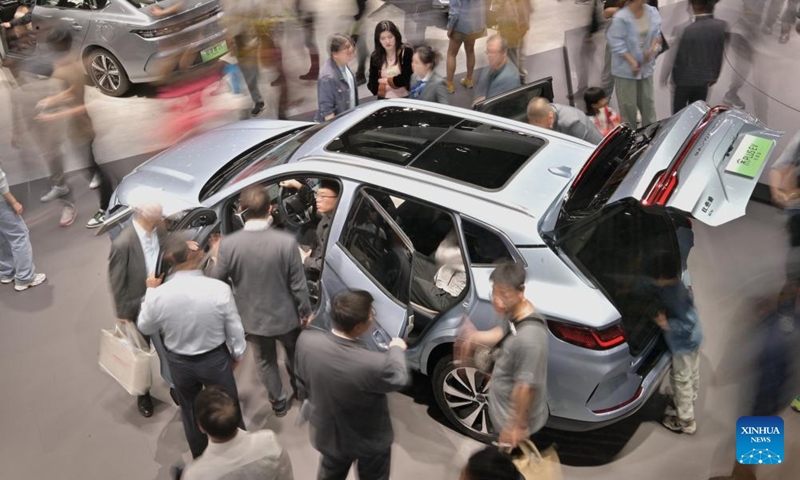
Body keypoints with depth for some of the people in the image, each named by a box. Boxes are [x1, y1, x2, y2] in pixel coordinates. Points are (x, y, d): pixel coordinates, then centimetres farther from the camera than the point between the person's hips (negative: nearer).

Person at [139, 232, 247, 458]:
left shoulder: (158, 294, -23)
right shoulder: (219, 289, -27)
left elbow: (145, 328, -2)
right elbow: (234, 329, -14)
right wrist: (237, 353, 6)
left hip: (179, 362, 2)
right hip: (216, 359, -1)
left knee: (190, 411, 25)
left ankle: (200, 458, 47)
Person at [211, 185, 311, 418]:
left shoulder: (228, 244, -21)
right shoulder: (286, 242, -25)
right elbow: (298, 285, -16)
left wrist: (216, 259, 12)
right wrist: (305, 311, 2)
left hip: (253, 318, 1)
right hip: (285, 315, -1)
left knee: (266, 362, 25)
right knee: (295, 356, 28)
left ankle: (279, 403, 42)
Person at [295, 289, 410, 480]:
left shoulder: (306, 341, -26)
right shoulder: (374, 365, -40)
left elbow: (302, 383, -6)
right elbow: (400, 378, -15)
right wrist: (397, 349, 5)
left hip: (327, 434, 3)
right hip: (370, 442, -3)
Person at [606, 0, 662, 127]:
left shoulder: (652, 12, -4)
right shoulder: (620, 18, -22)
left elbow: (656, 32, 8)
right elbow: (617, 44, -19)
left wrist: (653, 48, -10)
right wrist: (632, 61, -21)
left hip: (646, 65, 6)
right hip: (626, 68, -6)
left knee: (648, 100, 17)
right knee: (628, 104, 4)